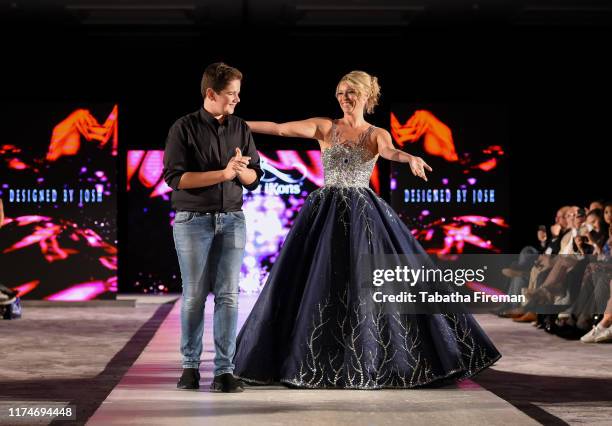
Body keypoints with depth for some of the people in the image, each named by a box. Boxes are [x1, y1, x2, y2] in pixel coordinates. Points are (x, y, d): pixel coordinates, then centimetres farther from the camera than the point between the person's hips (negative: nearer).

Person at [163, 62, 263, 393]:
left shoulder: (240, 128, 9)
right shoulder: (184, 128, -4)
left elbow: (254, 178, 11)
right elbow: (175, 176, -12)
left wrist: (243, 170, -13)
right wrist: (223, 173, -18)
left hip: (232, 220, 3)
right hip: (193, 220, -3)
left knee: (228, 295, -1)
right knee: (194, 295, 2)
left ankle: (224, 370, 2)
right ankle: (190, 365, 15)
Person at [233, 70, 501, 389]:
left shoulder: (377, 134, 4)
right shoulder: (325, 127, 5)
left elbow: (390, 152, -18)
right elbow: (279, 128, -2)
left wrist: (411, 159, -41)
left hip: (364, 215, -1)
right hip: (327, 213, 1)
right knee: (319, 286, 1)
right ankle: (317, 361, 13)